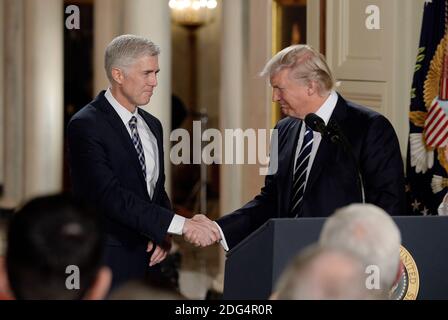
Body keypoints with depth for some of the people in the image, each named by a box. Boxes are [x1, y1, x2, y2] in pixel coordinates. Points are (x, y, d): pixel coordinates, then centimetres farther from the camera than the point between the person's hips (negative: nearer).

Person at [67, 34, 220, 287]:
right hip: (109, 265, -7)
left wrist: (164, 236, -2)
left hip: (147, 260, 7)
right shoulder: (86, 126, -13)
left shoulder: (152, 125, 12)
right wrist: (180, 224, -28)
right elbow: (111, 195, -23)